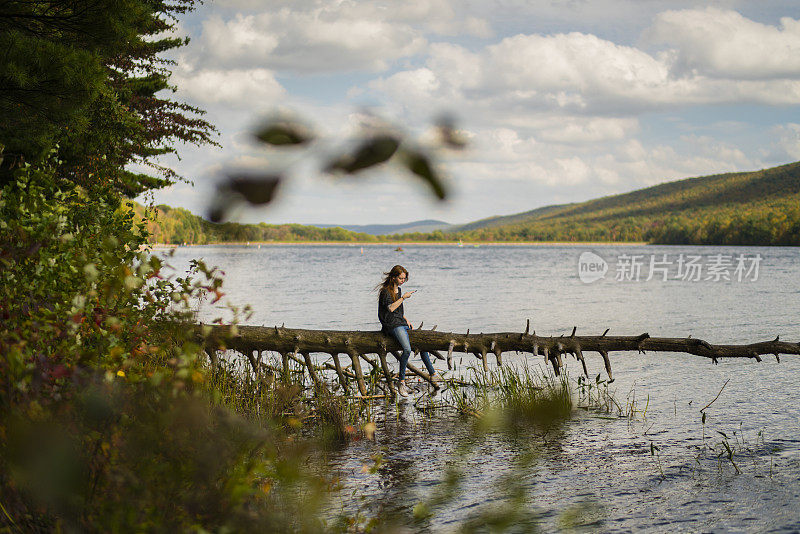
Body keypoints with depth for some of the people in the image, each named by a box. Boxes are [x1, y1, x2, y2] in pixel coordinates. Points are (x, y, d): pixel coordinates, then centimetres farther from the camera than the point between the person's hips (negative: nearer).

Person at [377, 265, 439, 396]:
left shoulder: (398, 290, 18)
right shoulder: (386, 291, -8)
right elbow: (390, 308, -22)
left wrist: (406, 319, 14)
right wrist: (403, 297, -21)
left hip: (401, 323, 9)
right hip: (392, 325, -9)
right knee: (407, 350, -27)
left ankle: (432, 373, 11)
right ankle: (401, 382, -22)